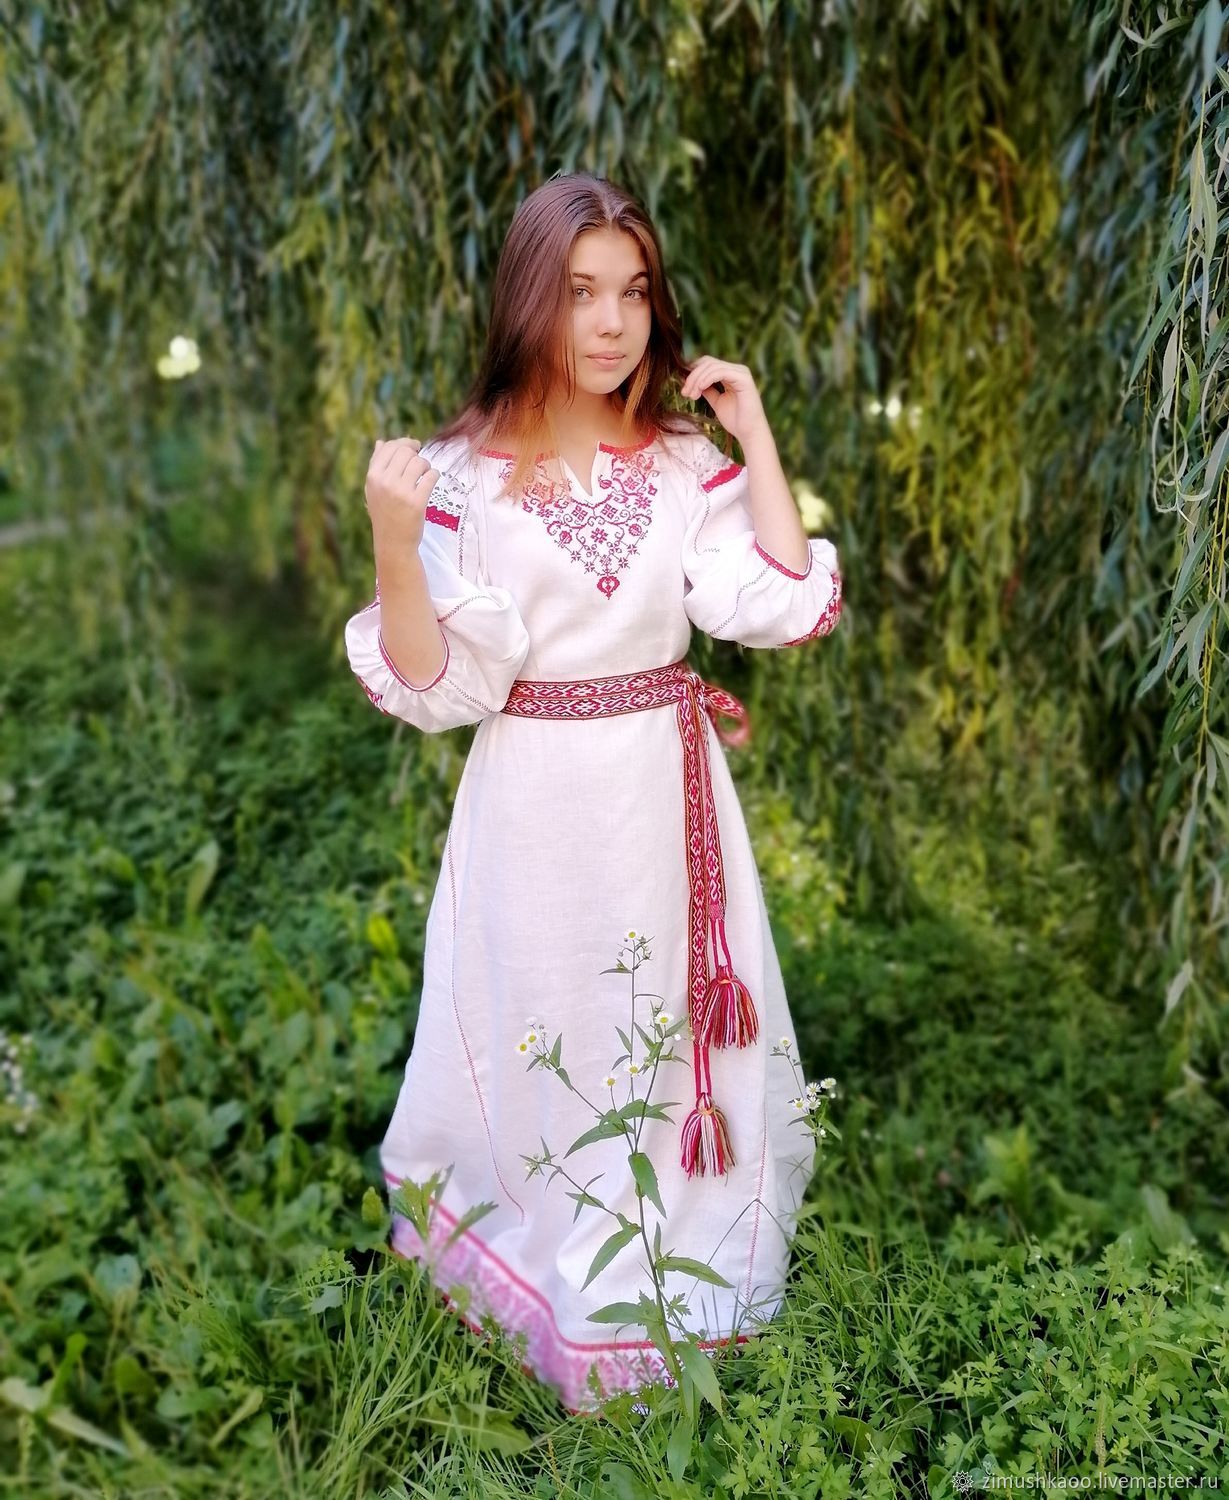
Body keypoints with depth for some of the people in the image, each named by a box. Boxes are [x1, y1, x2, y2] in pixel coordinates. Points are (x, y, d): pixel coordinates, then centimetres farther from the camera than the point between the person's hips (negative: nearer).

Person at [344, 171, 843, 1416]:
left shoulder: (687, 463, 1)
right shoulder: (463, 474, -7)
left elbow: (785, 610, -12)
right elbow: (434, 685, -11)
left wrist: (755, 436, -8)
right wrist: (393, 541, -26)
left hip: (667, 798, 2)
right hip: (538, 807, -2)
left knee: (670, 1031, 15)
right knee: (539, 1040, 11)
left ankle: (676, 1274, 40)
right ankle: (547, 1287, 37)